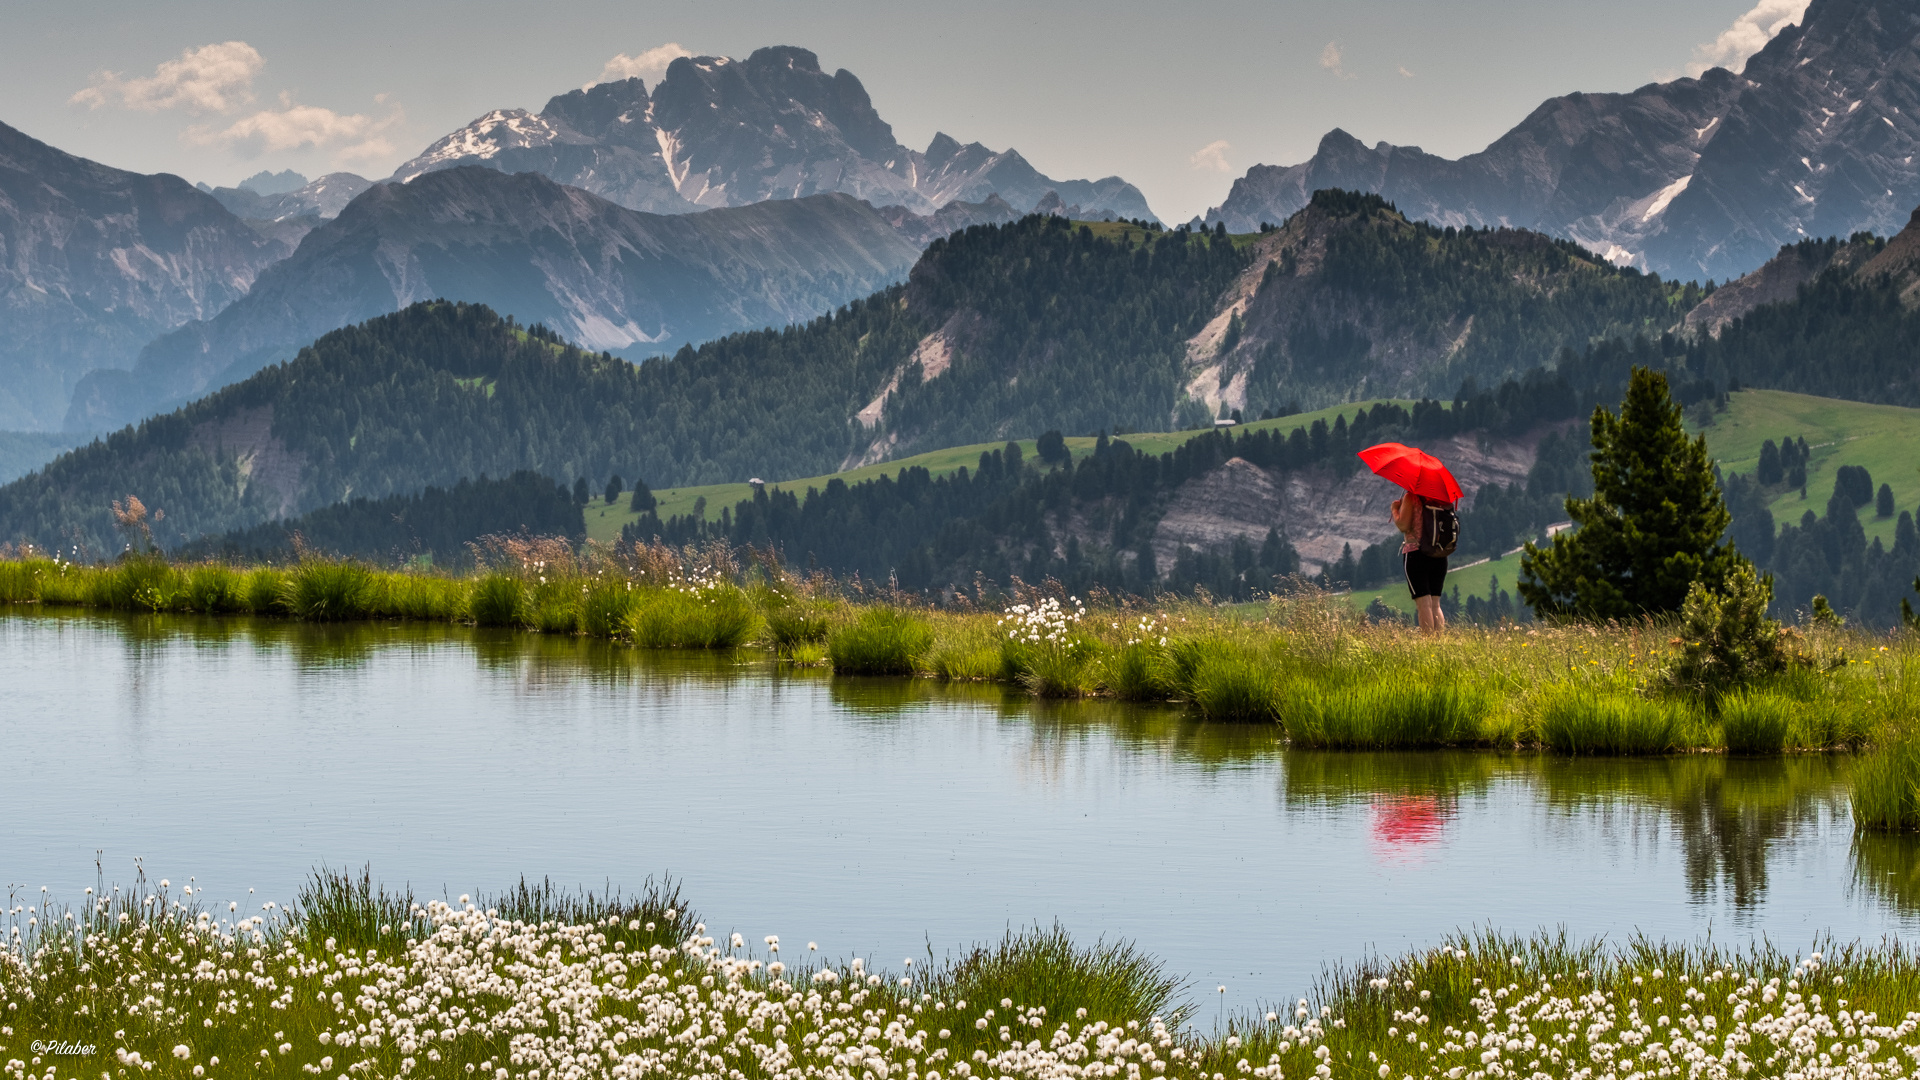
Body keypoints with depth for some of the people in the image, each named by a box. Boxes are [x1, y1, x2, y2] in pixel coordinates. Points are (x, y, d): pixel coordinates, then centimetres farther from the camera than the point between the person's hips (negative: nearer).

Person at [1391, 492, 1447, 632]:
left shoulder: (1411, 497, -6)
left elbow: (1403, 526, -14)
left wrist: (1395, 510, 5)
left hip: (1416, 553, -5)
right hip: (1439, 557, 5)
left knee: (1423, 604, -7)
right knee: (1435, 604, 10)